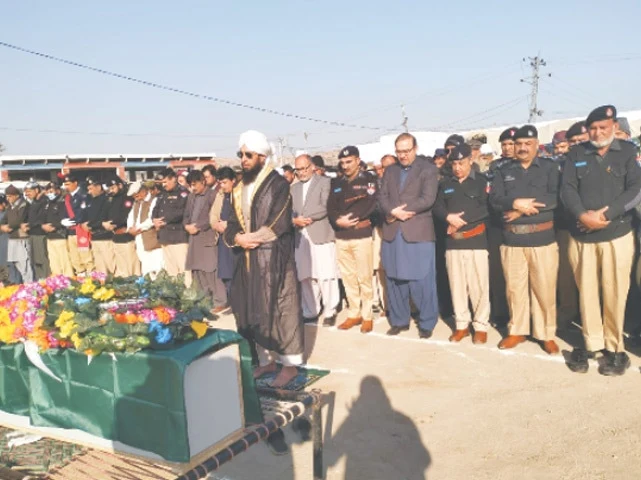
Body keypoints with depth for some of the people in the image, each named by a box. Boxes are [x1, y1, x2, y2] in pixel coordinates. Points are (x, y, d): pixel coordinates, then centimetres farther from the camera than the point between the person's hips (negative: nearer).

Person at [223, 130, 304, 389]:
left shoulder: (277, 183, -7)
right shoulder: (239, 189, 14)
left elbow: (280, 223, -16)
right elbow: (231, 225, 12)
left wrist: (251, 237, -11)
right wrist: (238, 238, -9)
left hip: (274, 257, -7)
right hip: (247, 259, 7)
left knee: (279, 308, -1)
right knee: (252, 310, 10)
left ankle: (290, 364, 10)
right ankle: (265, 360, 23)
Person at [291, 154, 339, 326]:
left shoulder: (324, 182, 3)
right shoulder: (293, 188, 20)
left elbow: (325, 207, -9)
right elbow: (289, 211, 12)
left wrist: (306, 218, -13)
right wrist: (294, 220, -9)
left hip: (321, 234, -5)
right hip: (300, 237, 5)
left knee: (326, 275, -4)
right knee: (305, 276, 6)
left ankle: (329, 311, 6)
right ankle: (310, 311, 15)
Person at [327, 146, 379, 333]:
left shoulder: (368, 180, 0)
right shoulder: (337, 183, 14)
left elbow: (371, 205, -12)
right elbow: (330, 207, 8)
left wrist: (349, 219, -13)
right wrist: (337, 221, -11)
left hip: (362, 235, -5)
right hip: (341, 237, 5)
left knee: (364, 278, -2)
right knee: (348, 278, 10)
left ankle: (367, 316, 9)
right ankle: (354, 314, 20)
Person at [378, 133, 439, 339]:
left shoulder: (428, 169, 1)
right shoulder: (390, 171, 16)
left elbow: (427, 199, -11)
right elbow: (383, 197, 7)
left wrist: (399, 211, -11)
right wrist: (393, 212, -14)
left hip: (418, 232, -5)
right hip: (392, 233, 5)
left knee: (422, 281, -1)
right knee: (394, 279, 10)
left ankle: (426, 323, 13)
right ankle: (399, 320, 23)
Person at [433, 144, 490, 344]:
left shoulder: (482, 181, 1)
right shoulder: (445, 184, 13)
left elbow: (487, 208, -9)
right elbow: (437, 208, 7)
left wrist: (462, 219, -11)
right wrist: (449, 217, -13)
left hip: (476, 239, -3)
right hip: (452, 241, 4)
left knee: (478, 285, -2)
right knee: (457, 284, 7)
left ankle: (481, 326, 9)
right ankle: (462, 325, 17)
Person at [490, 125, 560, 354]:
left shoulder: (549, 167, 5)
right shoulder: (504, 171, 12)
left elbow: (556, 197, -9)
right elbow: (494, 199, 1)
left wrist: (522, 209, -12)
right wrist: (516, 203, -17)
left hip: (542, 238, -2)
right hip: (512, 239, 2)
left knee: (544, 289, 1)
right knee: (514, 288, 8)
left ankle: (546, 335, 15)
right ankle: (517, 331, 22)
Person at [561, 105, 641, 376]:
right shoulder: (576, 154, 7)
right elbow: (567, 189, -1)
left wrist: (605, 215, -16)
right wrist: (582, 216, -18)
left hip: (617, 235, -1)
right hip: (582, 236, 2)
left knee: (614, 293, 3)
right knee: (586, 291, 8)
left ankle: (615, 348, 17)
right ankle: (591, 343, 21)